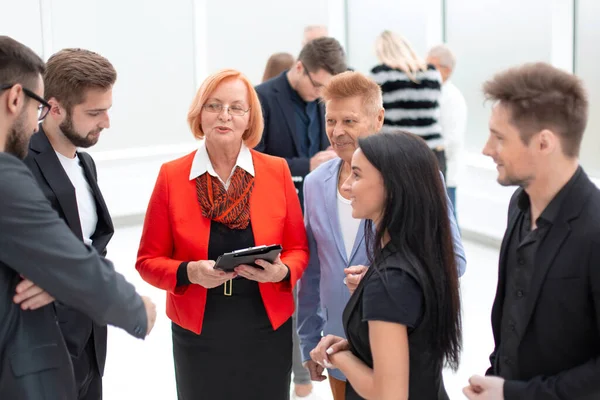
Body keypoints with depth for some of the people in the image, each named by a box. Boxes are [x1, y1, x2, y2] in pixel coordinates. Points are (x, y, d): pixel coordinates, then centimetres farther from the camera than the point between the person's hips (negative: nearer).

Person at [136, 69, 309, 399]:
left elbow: (299, 249, 5)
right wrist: (189, 272, -19)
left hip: (267, 331, 1)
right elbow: (149, 260, 0)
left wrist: (282, 271, -16)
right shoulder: (172, 176, -4)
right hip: (198, 333, 0)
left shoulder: (277, 171, -2)